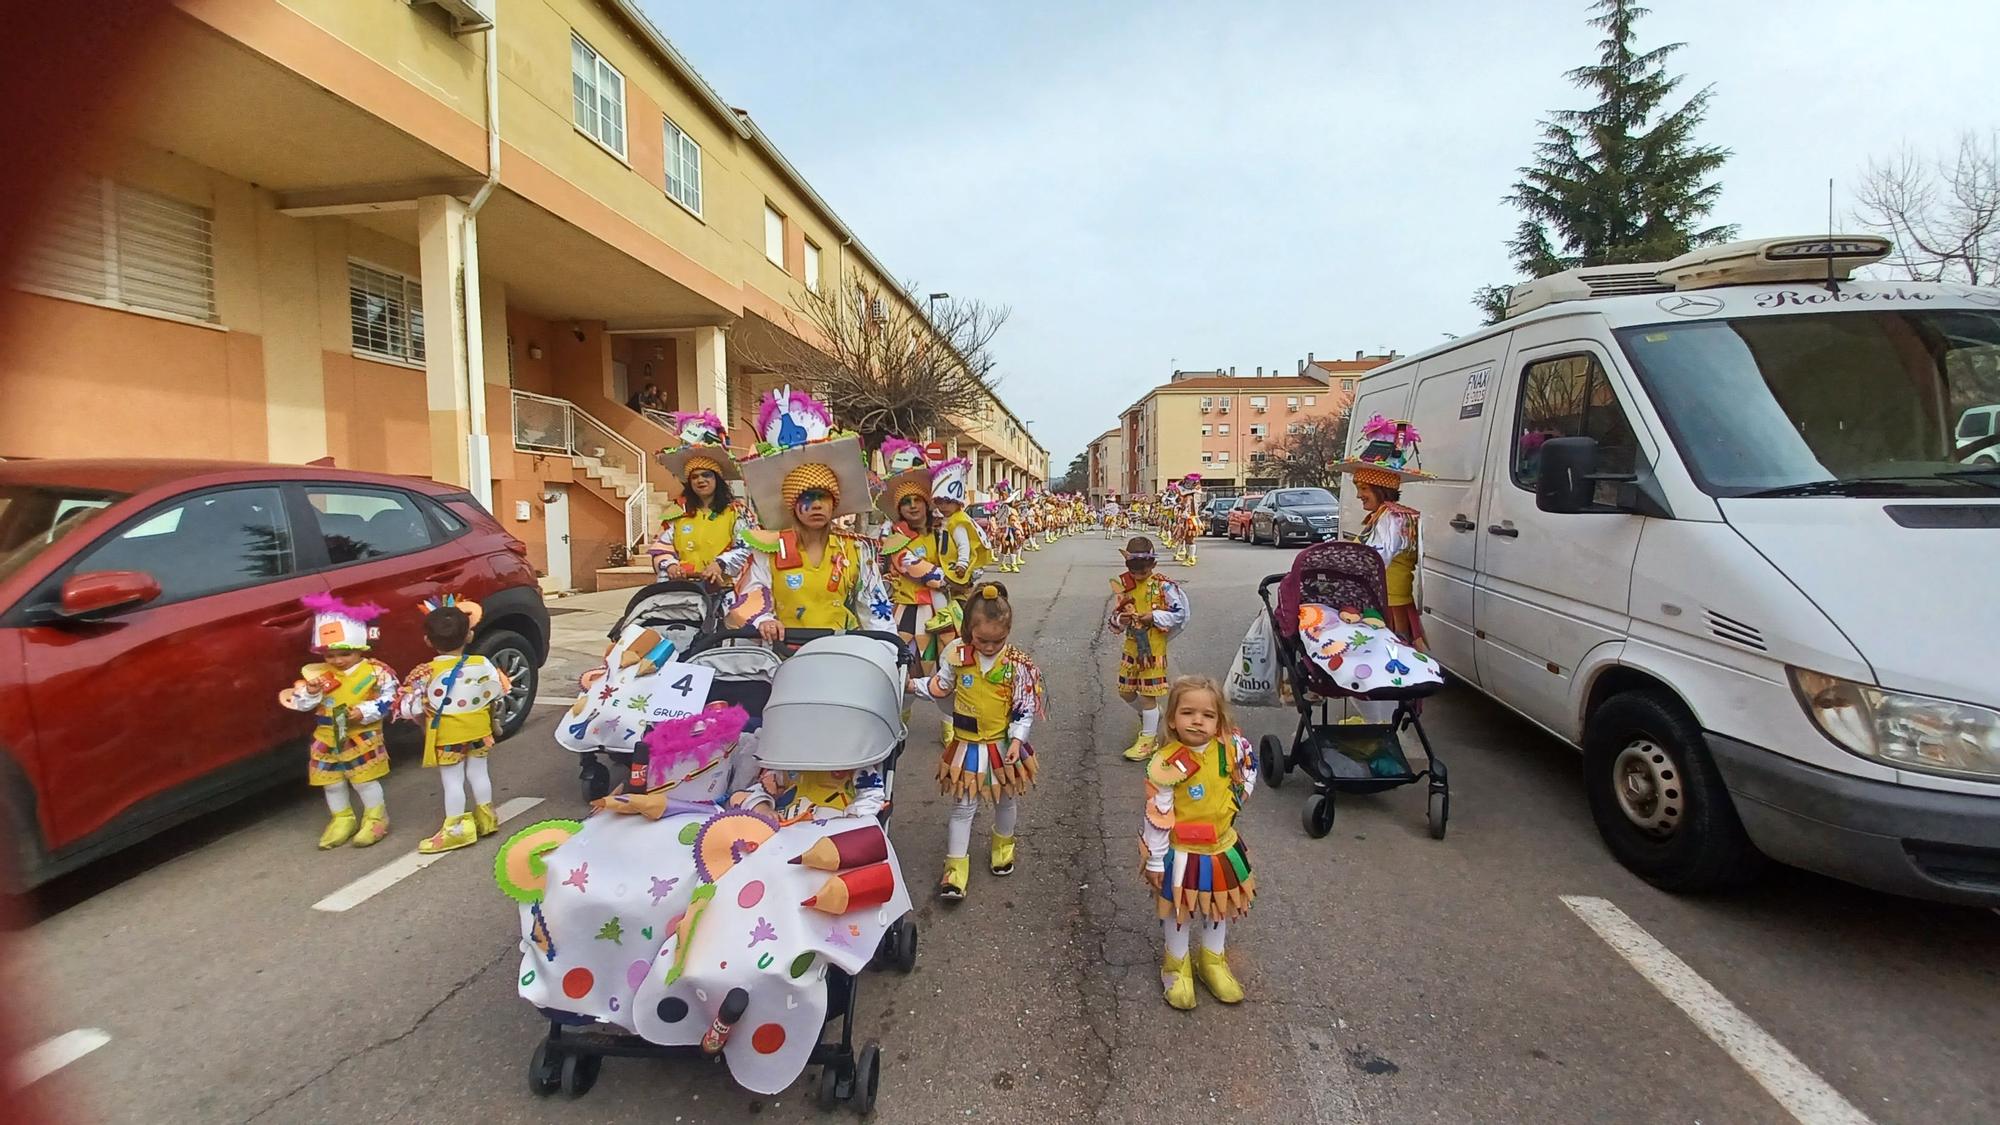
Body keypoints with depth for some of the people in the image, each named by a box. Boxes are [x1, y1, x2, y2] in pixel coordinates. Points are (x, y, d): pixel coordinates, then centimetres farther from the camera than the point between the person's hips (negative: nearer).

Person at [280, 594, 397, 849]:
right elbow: (299, 704, 1)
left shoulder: (376, 672, -11)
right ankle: (342, 819, 32)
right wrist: (310, 692, -19)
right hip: (327, 739, 5)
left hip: (363, 739, -5)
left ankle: (375, 818, 19)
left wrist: (364, 712, -22)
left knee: (364, 781, 2)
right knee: (331, 783, 15)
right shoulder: (315, 674, 0)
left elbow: (388, 701, -10)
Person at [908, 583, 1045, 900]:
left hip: (1003, 745, 0)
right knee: (963, 807, 6)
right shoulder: (956, 654, -11)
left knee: (1006, 800, 21)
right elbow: (941, 686, 7)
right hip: (966, 745, 0)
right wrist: (911, 685, -2)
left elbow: (1025, 708, -11)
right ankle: (955, 867, 17)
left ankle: (1002, 846, 48)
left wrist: (1017, 740, -20)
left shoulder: (1017, 664, -16)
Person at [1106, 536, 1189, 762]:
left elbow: (1180, 613, -8)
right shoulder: (1122, 586, 2)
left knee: (1148, 693, -1)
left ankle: (1148, 739, 12)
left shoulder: (1163, 586, -10)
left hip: (1153, 648, -5)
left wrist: (1155, 617, -18)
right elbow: (1111, 619, 8)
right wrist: (1120, 620, -15)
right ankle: (1150, 714, 43)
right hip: (1131, 647, 6)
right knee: (1125, 691, 14)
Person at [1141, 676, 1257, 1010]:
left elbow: (1249, 763, 11)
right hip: (1181, 852, -5)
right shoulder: (1167, 764, -28)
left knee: (1220, 906, 22)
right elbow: (1157, 816, -21)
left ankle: (1212, 961, 45)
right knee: (1180, 910, 14)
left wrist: (1238, 797, 4)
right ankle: (1177, 966, 37)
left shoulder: (1230, 747, -14)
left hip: (1222, 847, 5)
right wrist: (1155, 861, -15)